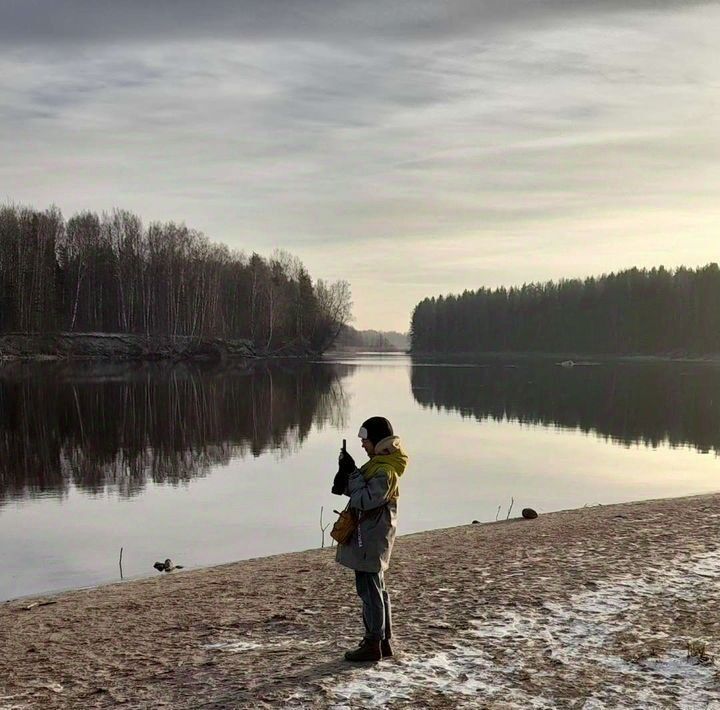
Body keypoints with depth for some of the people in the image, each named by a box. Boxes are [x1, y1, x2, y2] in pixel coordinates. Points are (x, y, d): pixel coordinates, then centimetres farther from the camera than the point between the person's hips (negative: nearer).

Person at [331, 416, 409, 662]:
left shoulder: (384, 471, -20)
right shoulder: (379, 464, 13)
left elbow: (365, 500, -24)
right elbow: (358, 492, 14)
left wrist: (352, 472, -19)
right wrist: (347, 472, -2)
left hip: (369, 539, -11)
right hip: (369, 537, 11)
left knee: (369, 590, -4)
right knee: (376, 589, 16)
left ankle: (373, 644, 3)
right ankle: (383, 640, 25)